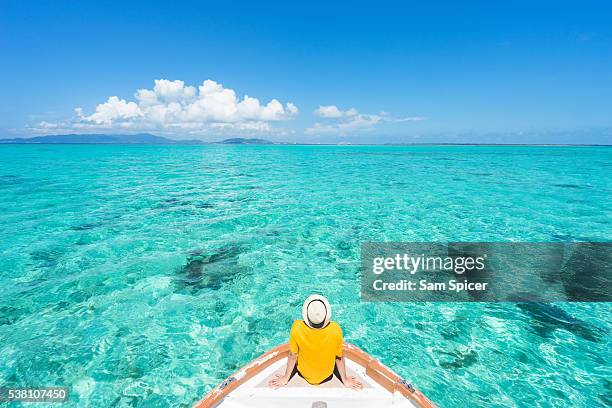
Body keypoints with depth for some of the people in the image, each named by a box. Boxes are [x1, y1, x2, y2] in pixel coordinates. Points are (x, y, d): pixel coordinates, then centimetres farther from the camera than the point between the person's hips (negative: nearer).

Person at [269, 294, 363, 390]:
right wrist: (345, 380, 4)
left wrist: (286, 378, 2)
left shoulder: (297, 328, -33)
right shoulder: (335, 330, -33)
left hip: (304, 374, 0)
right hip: (326, 376, 0)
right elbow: (339, 358, -15)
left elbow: (293, 356, -16)